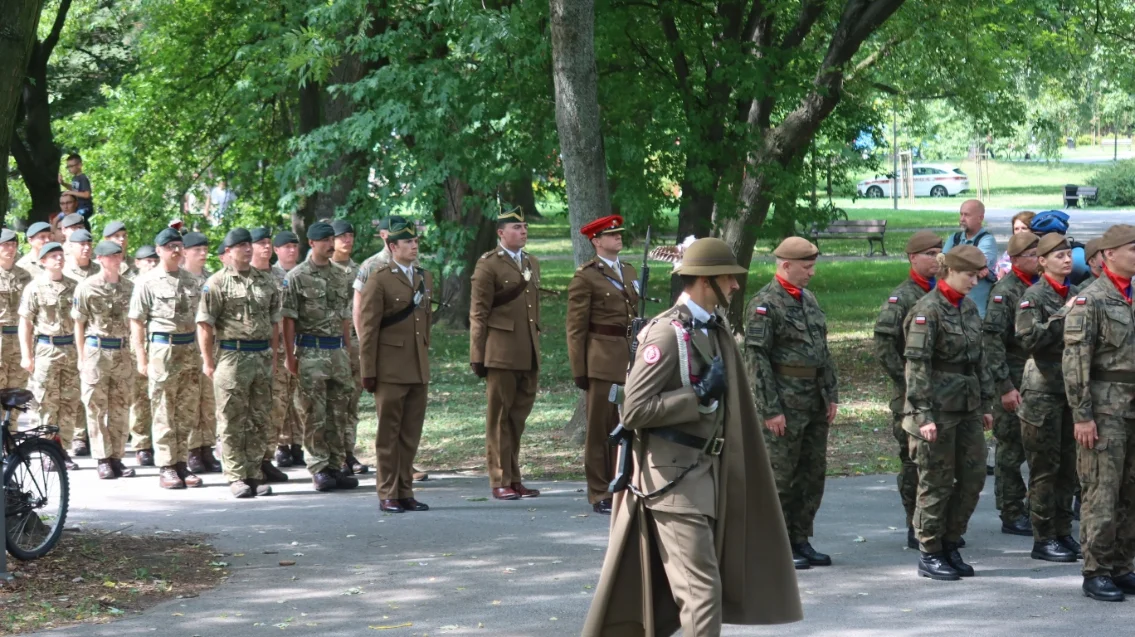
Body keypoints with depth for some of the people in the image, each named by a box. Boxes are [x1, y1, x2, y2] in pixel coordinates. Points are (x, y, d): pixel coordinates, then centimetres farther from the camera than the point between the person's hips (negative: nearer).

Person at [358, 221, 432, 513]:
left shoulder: (425, 278, 14)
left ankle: (405, 492, 14)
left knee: (411, 434, 8)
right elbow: (368, 329, -7)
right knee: (388, 434, 0)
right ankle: (387, 495, 4)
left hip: (419, 369, 6)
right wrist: (368, 372, -10)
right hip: (391, 370, -6)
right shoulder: (379, 280, -5)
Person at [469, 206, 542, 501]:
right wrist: (478, 356, -10)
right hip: (501, 352, -7)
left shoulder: (532, 263, 17)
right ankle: (500, 482, 5)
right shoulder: (488, 265, -5)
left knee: (519, 417, 11)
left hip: (529, 354, 7)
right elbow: (478, 313, -7)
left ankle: (514, 479, 18)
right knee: (499, 418, 1)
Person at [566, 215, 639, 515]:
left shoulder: (629, 272, 17)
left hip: (631, 360, 6)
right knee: (600, 429, 0)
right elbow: (576, 328, -5)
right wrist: (579, 369, -9)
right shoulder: (585, 277, -4)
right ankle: (600, 495, 5)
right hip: (602, 362, -6)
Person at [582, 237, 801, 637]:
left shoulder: (714, 329, 11)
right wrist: (700, 397, -21)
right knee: (701, 589, -11)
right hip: (673, 479, -9)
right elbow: (634, 410, -21)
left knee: (657, 586, 16)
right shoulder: (667, 334, -17)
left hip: (705, 471, 9)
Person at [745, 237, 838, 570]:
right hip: (785, 403, -8)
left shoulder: (809, 299, 14)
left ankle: (800, 540, 20)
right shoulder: (765, 304, -11)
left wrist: (831, 394, 13)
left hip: (815, 404, 8)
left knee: (813, 473, 11)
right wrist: (770, 409, -17)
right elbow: (756, 358, -15)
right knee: (780, 476, -3)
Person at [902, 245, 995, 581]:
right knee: (937, 483, 0)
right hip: (939, 409, -8)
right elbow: (917, 365, -17)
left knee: (973, 477, 8)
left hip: (968, 409, 8)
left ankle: (950, 544, 21)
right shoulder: (928, 310, -14)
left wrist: (985, 403, 15)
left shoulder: (969, 307, 10)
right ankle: (929, 554, 10)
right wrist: (924, 414, -21)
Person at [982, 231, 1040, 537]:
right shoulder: (1005, 291, -11)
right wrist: (1005, 387, -18)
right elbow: (992, 340, -16)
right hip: (1014, 383, -7)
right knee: (1011, 450, 0)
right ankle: (1012, 515, 6)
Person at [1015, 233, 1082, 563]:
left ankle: (1063, 533, 17)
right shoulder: (1034, 295, -6)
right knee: (1045, 467, -3)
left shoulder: (1075, 294, 12)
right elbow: (1028, 337, -19)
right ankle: (1043, 539, 2)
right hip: (1044, 388, -6)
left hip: (1073, 384, 6)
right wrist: (1062, 318, -19)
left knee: (1069, 464, 9)